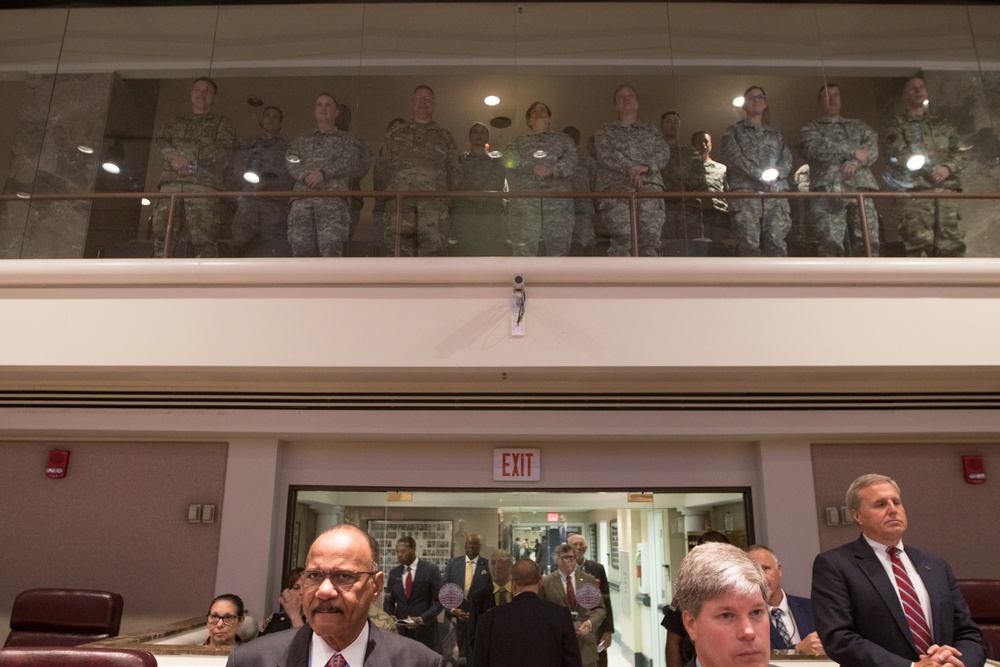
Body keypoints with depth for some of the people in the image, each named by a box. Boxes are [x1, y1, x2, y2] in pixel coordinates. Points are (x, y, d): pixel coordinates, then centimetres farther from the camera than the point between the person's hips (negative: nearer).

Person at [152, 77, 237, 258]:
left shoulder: (222, 124, 21)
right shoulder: (175, 123, 33)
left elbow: (225, 151, 3)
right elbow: (162, 143, 16)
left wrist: (193, 164, -9)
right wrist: (173, 157, -9)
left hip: (204, 183, -3)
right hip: (171, 183, 4)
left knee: (204, 239, -17)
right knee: (162, 232, -9)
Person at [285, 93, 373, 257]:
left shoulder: (347, 140, 23)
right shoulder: (301, 141, 30)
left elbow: (350, 161, 4)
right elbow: (291, 161, 13)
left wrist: (323, 173, -11)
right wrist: (306, 176, -9)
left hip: (334, 196, -2)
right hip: (303, 196, 3)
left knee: (331, 243, -23)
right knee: (300, 244, -13)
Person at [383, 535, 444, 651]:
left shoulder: (430, 570, -4)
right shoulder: (393, 573, 8)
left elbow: (439, 601, -4)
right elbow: (389, 601, 12)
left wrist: (422, 619, -16)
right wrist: (390, 616, -9)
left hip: (424, 630, -3)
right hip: (400, 630, 3)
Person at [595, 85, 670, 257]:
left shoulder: (651, 130, 28)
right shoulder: (605, 130, 23)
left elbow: (664, 153, 11)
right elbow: (606, 154, 3)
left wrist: (646, 166, -10)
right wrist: (629, 169, -13)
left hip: (649, 185, 2)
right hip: (616, 186, -2)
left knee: (650, 236, -17)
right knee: (622, 238, -21)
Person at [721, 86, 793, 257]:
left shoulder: (775, 134, 26)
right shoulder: (734, 131, 16)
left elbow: (787, 159, 12)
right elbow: (733, 157, -1)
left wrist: (775, 173, -11)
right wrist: (762, 174, -11)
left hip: (776, 193, 3)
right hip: (745, 192, -3)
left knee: (776, 242, -11)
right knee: (749, 243, -15)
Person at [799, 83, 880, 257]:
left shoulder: (858, 125, 29)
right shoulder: (811, 128, 20)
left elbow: (873, 147, 10)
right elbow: (816, 149, -3)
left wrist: (855, 162, -11)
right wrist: (853, 151, -3)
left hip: (860, 188, 3)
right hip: (827, 191, -3)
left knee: (868, 244, -7)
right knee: (830, 246, -14)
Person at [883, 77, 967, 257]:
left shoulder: (942, 124, 26)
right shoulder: (897, 126, 14)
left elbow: (960, 153, 18)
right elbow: (897, 155, -2)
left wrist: (948, 168, -5)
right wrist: (932, 167, -11)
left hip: (945, 190, 4)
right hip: (914, 192, -3)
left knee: (952, 244, -6)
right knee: (919, 245, -15)